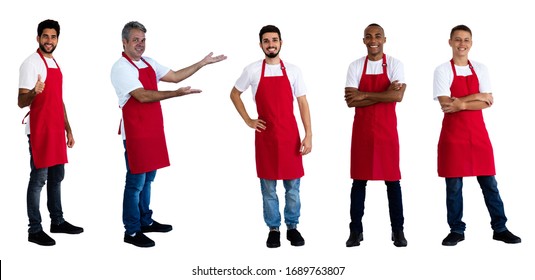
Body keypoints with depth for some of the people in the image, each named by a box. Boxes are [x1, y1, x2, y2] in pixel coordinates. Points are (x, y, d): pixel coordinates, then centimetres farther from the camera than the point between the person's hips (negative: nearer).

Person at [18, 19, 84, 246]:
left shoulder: (55, 64, 15)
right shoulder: (31, 63, -10)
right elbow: (21, 102, -16)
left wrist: (68, 129, 18)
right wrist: (34, 92, -38)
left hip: (56, 130, 8)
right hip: (39, 131, -8)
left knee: (56, 176, 14)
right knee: (39, 178, -5)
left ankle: (57, 221, 24)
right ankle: (35, 230, 0)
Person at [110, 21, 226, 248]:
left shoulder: (149, 63, 12)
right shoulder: (121, 68, -13)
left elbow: (175, 76, 15)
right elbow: (142, 96, -23)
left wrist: (203, 63, 12)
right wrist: (177, 93, -27)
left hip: (152, 131, 8)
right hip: (135, 133, -8)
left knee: (148, 179, 17)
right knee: (136, 182, -2)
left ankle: (145, 221, 30)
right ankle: (131, 231, 7)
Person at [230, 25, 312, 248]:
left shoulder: (293, 71, 2)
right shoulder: (252, 70, 1)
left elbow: (303, 104, 2)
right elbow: (234, 94, 14)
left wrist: (308, 135, -5)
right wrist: (248, 121, 5)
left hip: (289, 135, 1)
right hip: (265, 135, 0)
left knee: (292, 186, 5)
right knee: (268, 187, 5)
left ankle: (292, 227, 18)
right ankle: (273, 229, 16)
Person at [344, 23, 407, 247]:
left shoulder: (395, 65, 0)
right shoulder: (355, 66, 3)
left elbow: (398, 96, -15)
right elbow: (350, 101, -9)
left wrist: (364, 95, -15)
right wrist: (384, 95, -15)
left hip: (387, 130, -1)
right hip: (362, 130, 1)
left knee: (392, 180, 3)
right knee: (359, 179, 4)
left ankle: (398, 230, 11)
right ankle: (356, 230, 11)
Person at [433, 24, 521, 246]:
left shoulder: (480, 69, 8)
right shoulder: (442, 70, -2)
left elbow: (487, 102, -3)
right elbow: (445, 104, -14)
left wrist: (462, 104, -16)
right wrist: (476, 97, -12)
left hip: (478, 132, 3)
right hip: (453, 134, -3)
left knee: (489, 182, 6)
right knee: (454, 185, 3)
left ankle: (500, 228, 14)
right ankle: (456, 230, 13)